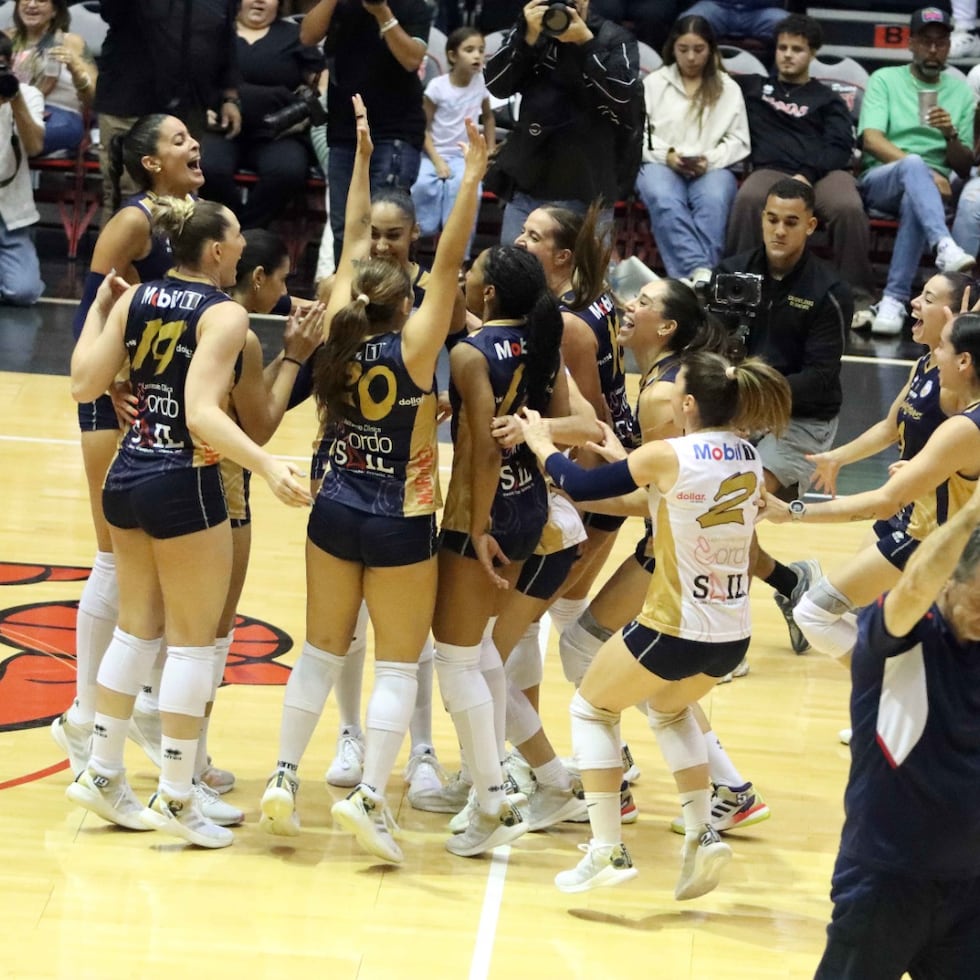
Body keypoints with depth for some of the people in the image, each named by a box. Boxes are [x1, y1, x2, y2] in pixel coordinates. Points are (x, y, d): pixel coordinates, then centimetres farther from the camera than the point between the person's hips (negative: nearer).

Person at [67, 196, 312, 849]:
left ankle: (103, 775, 23)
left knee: (137, 628, 18)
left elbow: (85, 385, 2)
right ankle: (175, 798, 4)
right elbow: (203, 414, -25)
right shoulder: (224, 314, -13)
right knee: (193, 641, 2)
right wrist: (267, 466, -35)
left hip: (127, 477, 7)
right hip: (184, 485, -7)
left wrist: (98, 310, 14)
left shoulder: (137, 299, 5)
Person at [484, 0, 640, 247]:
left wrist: (585, 41, -16)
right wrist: (529, 37, -13)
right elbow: (496, 85, -1)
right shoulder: (530, 29, 10)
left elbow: (626, 96, -14)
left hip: (586, 186, -3)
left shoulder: (615, 39, 2)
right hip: (527, 180, 3)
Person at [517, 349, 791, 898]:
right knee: (670, 708, 34)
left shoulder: (668, 456, -15)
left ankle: (608, 851, 8)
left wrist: (542, 444, 12)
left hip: (675, 631, -6)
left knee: (592, 709, 18)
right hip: (733, 636, 6)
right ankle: (702, 835, 19)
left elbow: (581, 487, -6)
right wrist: (628, 463, 26)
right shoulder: (748, 459, 3)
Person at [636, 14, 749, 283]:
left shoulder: (728, 88, 17)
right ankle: (700, 272, -51)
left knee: (714, 202, -37)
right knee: (664, 201, -37)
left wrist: (711, 159, -8)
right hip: (661, 164, -1)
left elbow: (738, 141, 11)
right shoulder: (653, 83, 16)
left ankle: (696, 275, -48)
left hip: (712, 168, 1)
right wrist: (667, 155, -9)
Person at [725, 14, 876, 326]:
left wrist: (807, 176, -10)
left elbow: (840, 147, 7)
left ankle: (857, 298, -30)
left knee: (849, 208, -36)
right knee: (747, 200, -37)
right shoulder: (752, 87, 28)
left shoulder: (827, 100, 24)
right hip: (772, 169, 0)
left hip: (824, 172, 0)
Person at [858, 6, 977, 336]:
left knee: (914, 201, -38)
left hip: (934, 186, 2)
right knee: (914, 165, -38)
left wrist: (951, 135, -11)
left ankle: (895, 299, -41)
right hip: (880, 180, -2)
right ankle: (947, 248, -62)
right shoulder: (885, 80, 9)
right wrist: (924, 171, -21)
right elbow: (871, 140, -7)